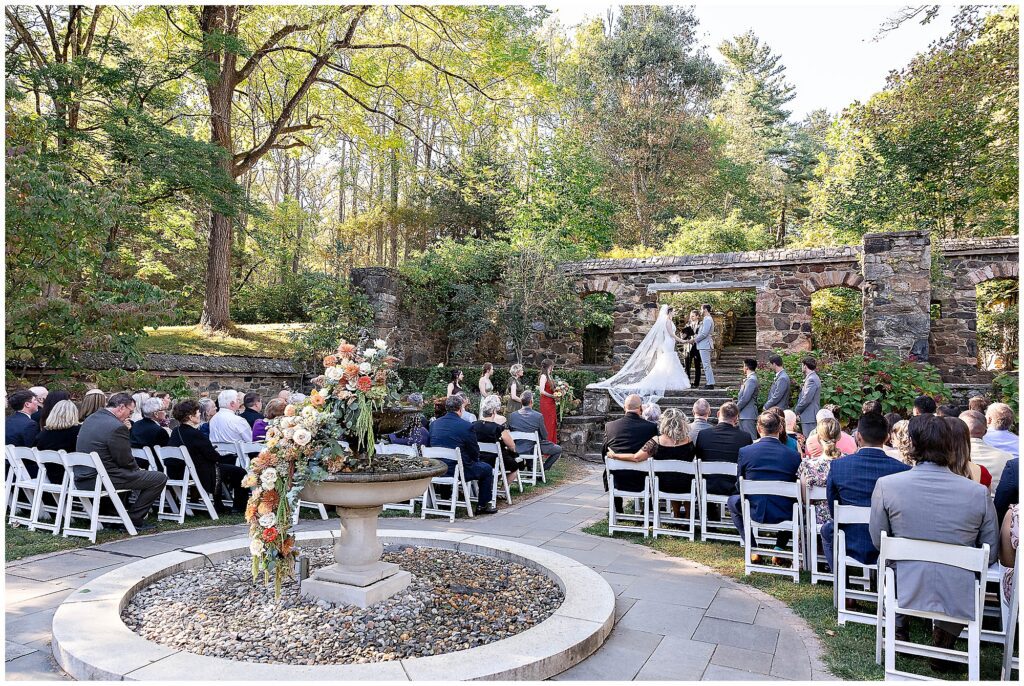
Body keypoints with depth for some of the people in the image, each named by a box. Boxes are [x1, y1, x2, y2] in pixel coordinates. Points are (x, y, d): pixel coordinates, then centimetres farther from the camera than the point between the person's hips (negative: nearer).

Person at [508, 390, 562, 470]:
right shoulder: (538, 416, -18)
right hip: (534, 449, -5)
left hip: (517, 450, 5)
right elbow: (545, 436, -9)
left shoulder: (512, 416, -7)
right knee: (558, 449, 14)